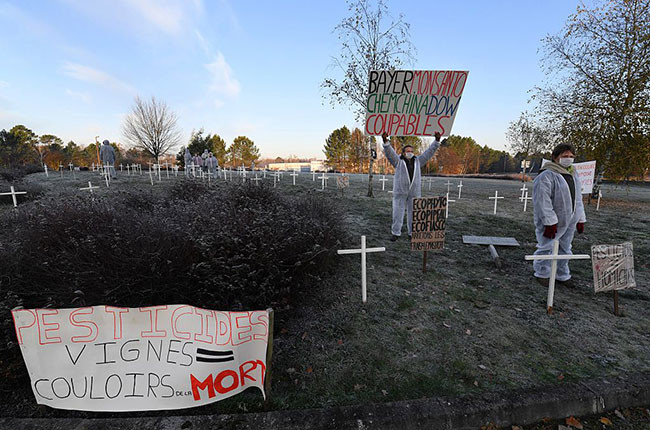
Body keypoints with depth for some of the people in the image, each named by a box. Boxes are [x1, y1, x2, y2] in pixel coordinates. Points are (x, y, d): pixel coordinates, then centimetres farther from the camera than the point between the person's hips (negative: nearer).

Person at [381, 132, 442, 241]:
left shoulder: (417, 161, 15)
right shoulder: (398, 161, 6)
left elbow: (429, 152, 14)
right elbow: (390, 153, -8)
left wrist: (437, 141, 7)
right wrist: (386, 141, -23)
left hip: (414, 192, 3)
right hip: (400, 191, -2)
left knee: (413, 213, 7)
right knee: (398, 213, 0)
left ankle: (412, 233, 18)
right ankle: (396, 233, 11)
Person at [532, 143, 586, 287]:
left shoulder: (573, 174, 12)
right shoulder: (546, 176, -16)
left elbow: (577, 199, 19)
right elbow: (543, 201, -22)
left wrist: (581, 219, 15)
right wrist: (549, 222, -25)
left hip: (569, 222, 8)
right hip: (551, 222, -8)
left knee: (565, 249, 17)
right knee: (546, 247, 0)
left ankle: (562, 275, 32)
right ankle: (542, 274, 19)